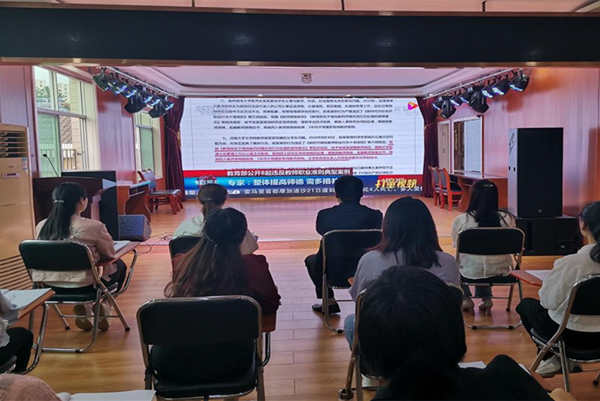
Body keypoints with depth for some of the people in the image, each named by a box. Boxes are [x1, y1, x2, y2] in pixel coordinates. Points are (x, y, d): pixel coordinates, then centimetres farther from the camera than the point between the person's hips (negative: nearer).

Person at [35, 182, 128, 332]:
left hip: (49, 287, 6)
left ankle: (81, 307, 22)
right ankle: (103, 306, 21)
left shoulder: (41, 226, -1)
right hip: (82, 287, -5)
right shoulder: (93, 226, -17)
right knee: (119, 265, 22)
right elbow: (110, 254, -1)